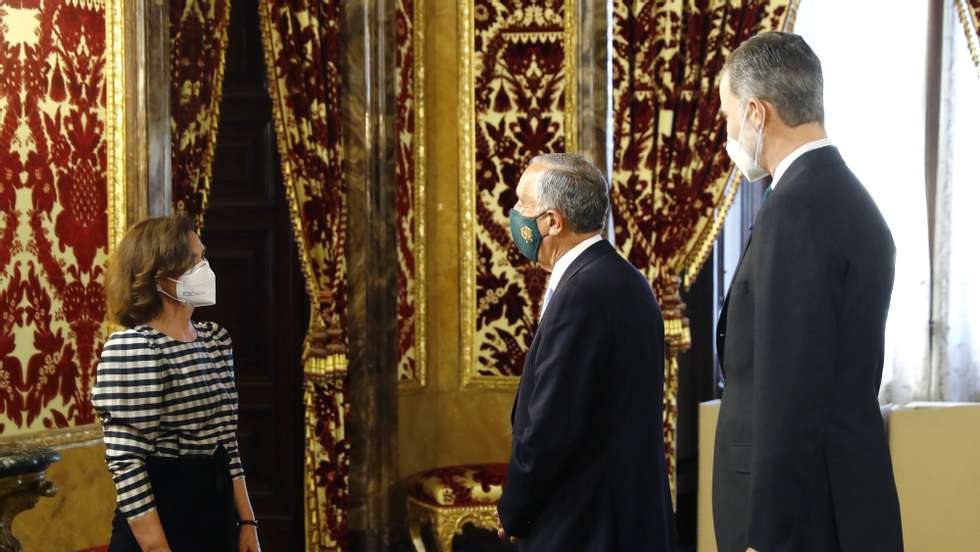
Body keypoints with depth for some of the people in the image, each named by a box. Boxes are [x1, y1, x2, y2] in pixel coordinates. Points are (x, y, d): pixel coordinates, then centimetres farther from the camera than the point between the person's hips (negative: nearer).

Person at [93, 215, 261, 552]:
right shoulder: (131, 348, -15)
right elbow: (126, 464, -19)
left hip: (219, 514, 7)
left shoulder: (216, 339, 9)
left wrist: (246, 522, 10)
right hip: (163, 517, -7)